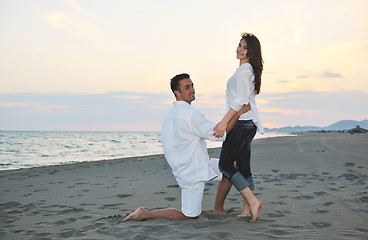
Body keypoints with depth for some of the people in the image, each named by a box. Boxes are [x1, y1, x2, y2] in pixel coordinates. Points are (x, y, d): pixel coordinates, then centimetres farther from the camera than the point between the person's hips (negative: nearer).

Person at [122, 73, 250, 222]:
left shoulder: (171, 115, 9)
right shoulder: (191, 114, -22)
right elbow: (219, 134, -17)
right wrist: (239, 112, -13)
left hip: (183, 169, 10)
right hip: (193, 172, -10)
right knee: (189, 216, 3)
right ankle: (144, 214, 4)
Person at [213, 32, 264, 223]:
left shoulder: (244, 70, -11)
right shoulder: (250, 70, 19)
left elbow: (240, 100, -20)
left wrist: (224, 121, -23)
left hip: (241, 122, -10)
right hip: (249, 123, 10)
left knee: (225, 165, -6)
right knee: (243, 166, 9)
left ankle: (252, 202, -9)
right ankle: (247, 210, 10)